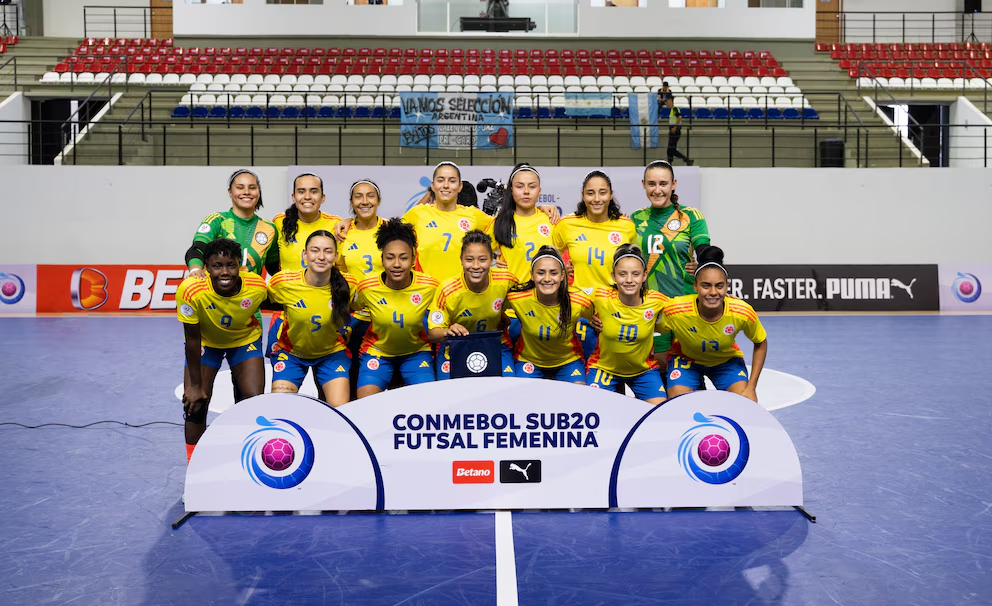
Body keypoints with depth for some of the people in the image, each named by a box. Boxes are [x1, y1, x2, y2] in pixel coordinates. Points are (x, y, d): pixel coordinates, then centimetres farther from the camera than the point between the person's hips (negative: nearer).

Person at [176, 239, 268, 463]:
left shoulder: (257, 287, -31)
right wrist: (195, 385, -16)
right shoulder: (191, 291, -35)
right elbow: (192, 340, -23)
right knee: (194, 407, -7)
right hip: (205, 342, -1)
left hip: (245, 339, 1)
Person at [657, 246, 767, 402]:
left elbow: (760, 343, -10)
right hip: (686, 359, -1)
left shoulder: (742, 312, -30)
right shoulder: (675, 310, -35)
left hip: (726, 360, 1)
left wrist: (751, 387, -15)